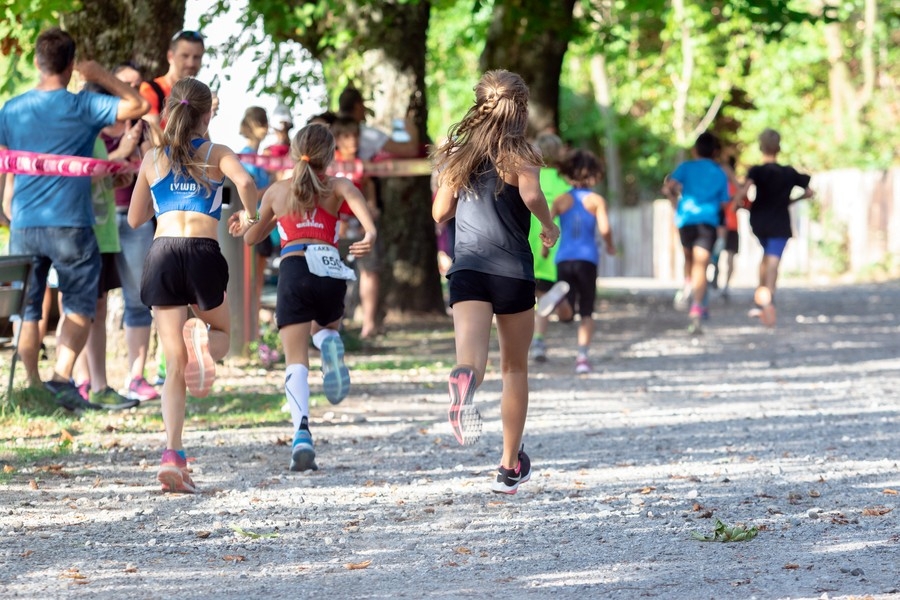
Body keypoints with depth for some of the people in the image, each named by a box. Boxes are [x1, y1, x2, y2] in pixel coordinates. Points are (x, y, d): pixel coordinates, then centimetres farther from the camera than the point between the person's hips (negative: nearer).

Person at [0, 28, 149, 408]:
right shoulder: (83, 107, -6)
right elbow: (138, 106, -3)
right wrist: (103, 77, 5)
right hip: (70, 224, -3)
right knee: (80, 306, 5)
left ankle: (32, 388, 10)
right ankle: (62, 377, -9)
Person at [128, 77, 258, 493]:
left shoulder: (153, 159, 17)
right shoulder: (217, 154, 10)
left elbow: (135, 219, 24)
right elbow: (245, 182, -11)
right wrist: (249, 214, 7)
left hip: (162, 254, 2)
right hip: (203, 252, -2)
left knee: (174, 366, 4)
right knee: (221, 334, 24)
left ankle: (172, 455, -13)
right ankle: (201, 338, -15)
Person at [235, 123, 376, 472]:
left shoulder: (278, 191, 19)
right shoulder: (336, 186, 16)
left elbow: (250, 237, 29)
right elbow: (355, 197, -10)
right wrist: (371, 233, -27)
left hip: (293, 270, 0)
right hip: (330, 271, 0)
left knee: (296, 360, -3)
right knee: (324, 329, 31)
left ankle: (302, 433, -27)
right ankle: (328, 341, -9)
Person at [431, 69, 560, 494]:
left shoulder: (459, 154, 9)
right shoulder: (519, 155, -2)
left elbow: (440, 213, 13)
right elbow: (531, 195, -22)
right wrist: (549, 225, -3)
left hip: (466, 269, 1)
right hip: (513, 271, -1)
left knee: (472, 351, -18)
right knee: (515, 368, 16)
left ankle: (464, 381, -57)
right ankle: (510, 467, 23)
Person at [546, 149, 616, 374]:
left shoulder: (561, 200, 7)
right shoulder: (596, 200, 2)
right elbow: (604, 229, -10)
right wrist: (609, 246, 10)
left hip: (563, 259, 1)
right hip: (587, 258, -1)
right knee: (586, 312, 8)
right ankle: (582, 355, -5)